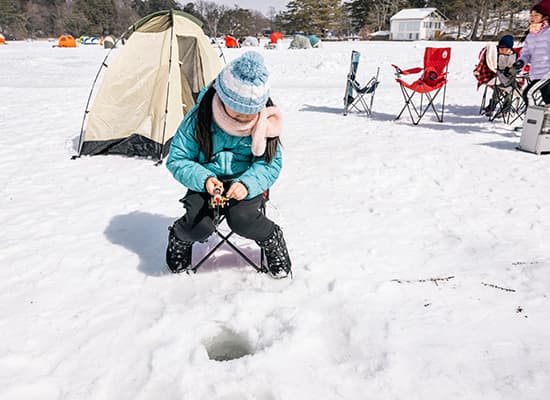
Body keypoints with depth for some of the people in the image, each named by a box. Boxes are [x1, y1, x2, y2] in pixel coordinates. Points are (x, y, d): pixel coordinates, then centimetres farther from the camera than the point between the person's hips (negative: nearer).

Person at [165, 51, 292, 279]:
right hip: (208, 182, 0)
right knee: (199, 226, -24)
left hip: (245, 181, 0)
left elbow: (271, 163, -7)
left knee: (242, 220, -29)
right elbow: (177, 160, -7)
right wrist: (203, 179, -26)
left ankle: (272, 238, 5)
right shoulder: (199, 118, -14)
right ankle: (180, 238, 14)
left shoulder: (265, 122, -11)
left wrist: (247, 184, -27)